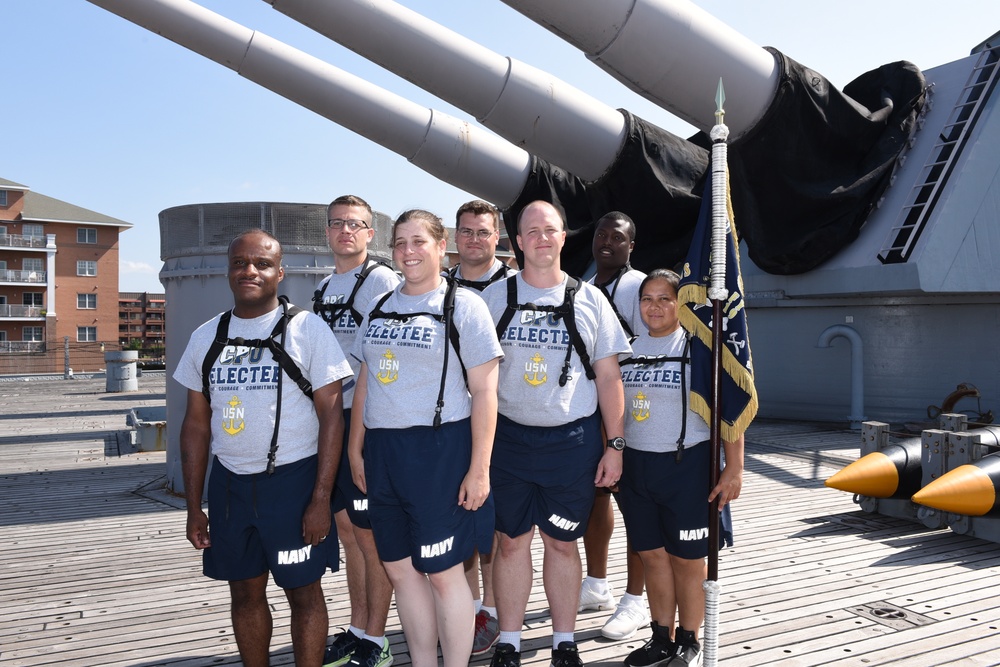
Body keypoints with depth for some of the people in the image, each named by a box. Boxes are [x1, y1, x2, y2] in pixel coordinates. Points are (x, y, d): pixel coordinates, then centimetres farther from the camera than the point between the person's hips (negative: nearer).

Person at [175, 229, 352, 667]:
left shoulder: (307, 330, -6)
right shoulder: (206, 337, 7)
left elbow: (331, 414, -9)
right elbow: (196, 424, 11)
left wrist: (321, 499, -14)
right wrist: (194, 507, 8)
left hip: (292, 480, -4)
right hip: (229, 483, 5)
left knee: (303, 592, 5)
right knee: (245, 593, 15)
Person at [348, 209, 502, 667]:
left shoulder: (463, 306, -5)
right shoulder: (379, 308, 13)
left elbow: (484, 392, -9)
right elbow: (364, 384, 17)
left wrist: (479, 468, -13)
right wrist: (356, 450, 14)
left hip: (440, 451, -6)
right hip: (383, 452, 6)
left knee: (442, 571, 0)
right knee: (400, 569, 12)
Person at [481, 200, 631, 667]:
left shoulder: (589, 300, 2)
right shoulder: (494, 297, 3)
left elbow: (608, 376, 4)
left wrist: (614, 445, 1)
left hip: (573, 439, 0)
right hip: (509, 437, 1)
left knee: (562, 542, 10)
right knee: (511, 541, 8)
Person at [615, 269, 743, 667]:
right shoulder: (628, 349, 8)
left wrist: (734, 469, -13)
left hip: (687, 465, -4)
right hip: (636, 466, 5)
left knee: (687, 558, 6)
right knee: (652, 555, 11)